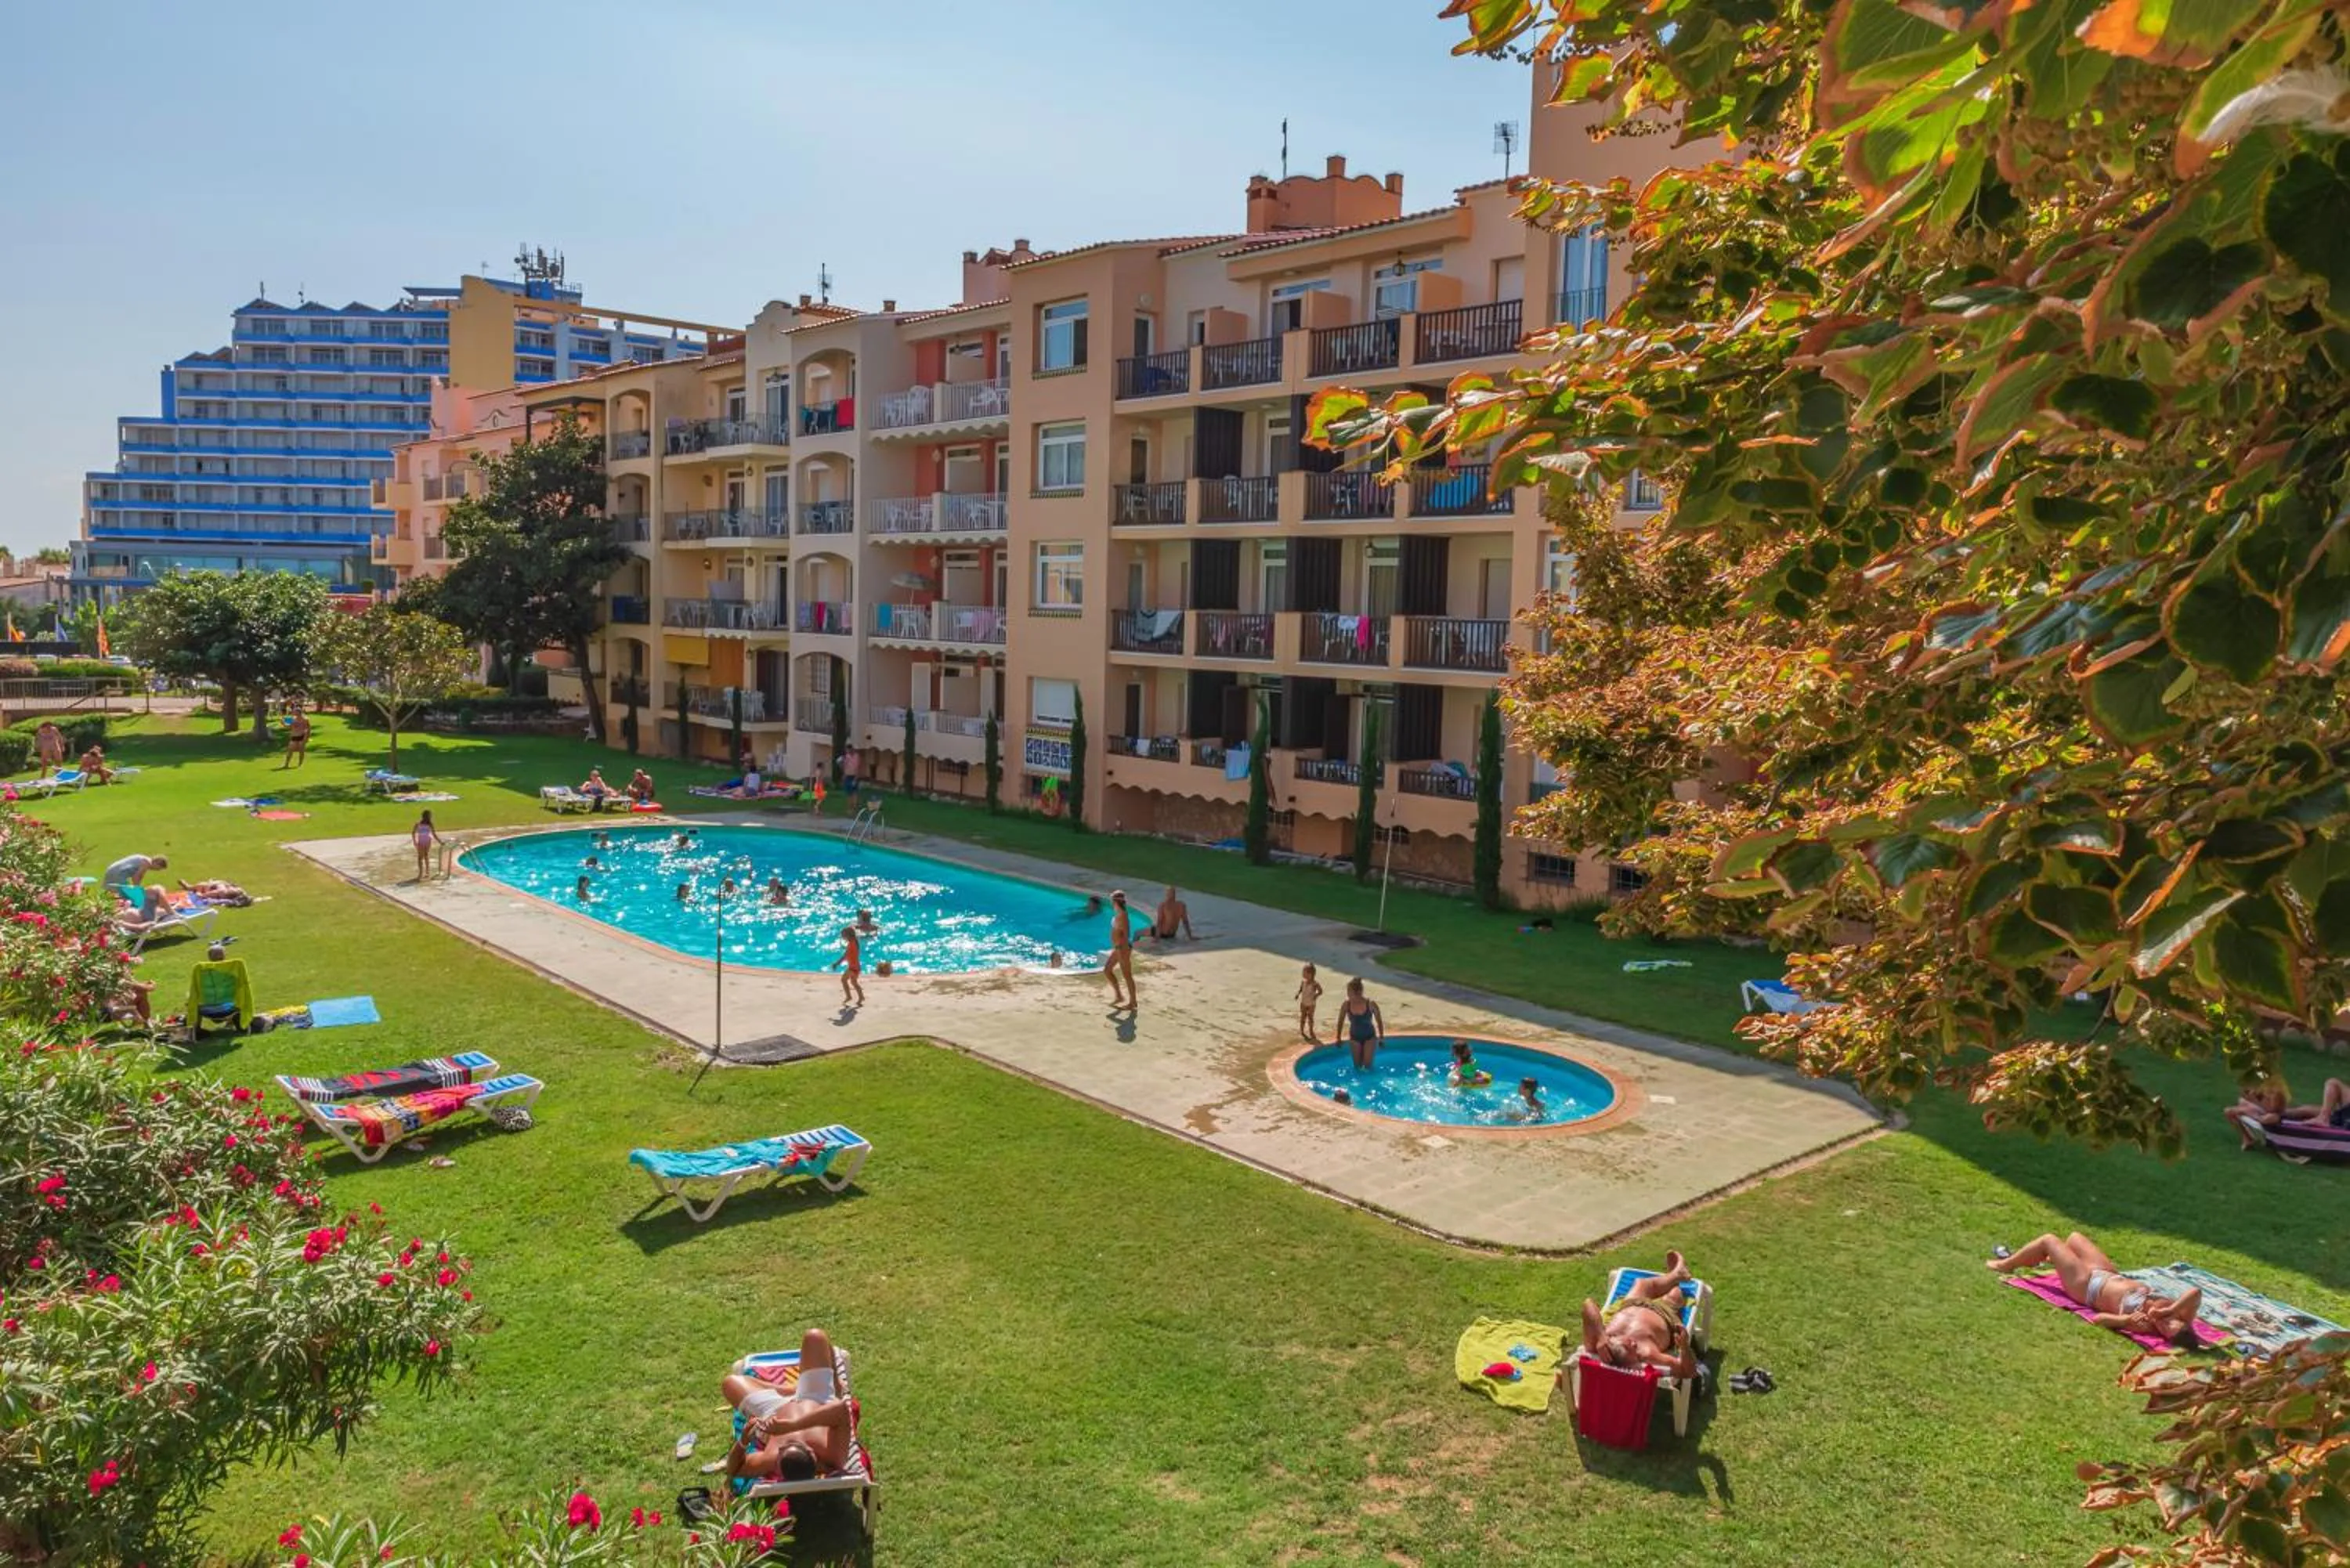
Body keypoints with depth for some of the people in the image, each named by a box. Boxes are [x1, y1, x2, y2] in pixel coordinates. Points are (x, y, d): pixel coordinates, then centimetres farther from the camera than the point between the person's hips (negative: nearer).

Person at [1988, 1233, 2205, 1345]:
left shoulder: (2142, 1325, -41)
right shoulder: (2183, 1317, -29)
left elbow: (2098, 1318, -40)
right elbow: (2195, 1293, -37)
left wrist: (2126, 1319, -53)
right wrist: (2171, 1310, -44)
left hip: (2088, 1283, -6)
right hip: (2112, 1276, 6)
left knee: (2048, 1240, 7)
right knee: (2073, 1236, 26)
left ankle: (2005, 1265, 37)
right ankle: (2053, 1260, 64)